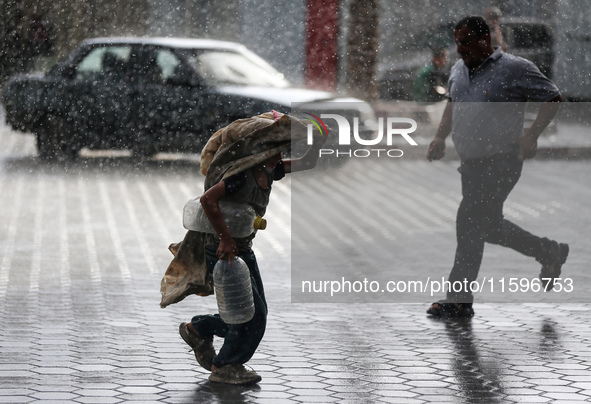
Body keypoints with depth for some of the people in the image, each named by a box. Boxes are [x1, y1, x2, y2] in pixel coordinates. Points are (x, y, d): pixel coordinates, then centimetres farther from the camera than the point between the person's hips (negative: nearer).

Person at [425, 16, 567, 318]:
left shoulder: (515, 69, -11)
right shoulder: (459, 69, 10)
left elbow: (553, 99, -5)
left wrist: (531, 136, -16)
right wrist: (440, 137, 14)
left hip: (500, 162, -8)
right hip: (470, 163, 8)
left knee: (470, 224, -12)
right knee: (488, 226, 16)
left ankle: (459, 300, -6)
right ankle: (549, 253, 35)